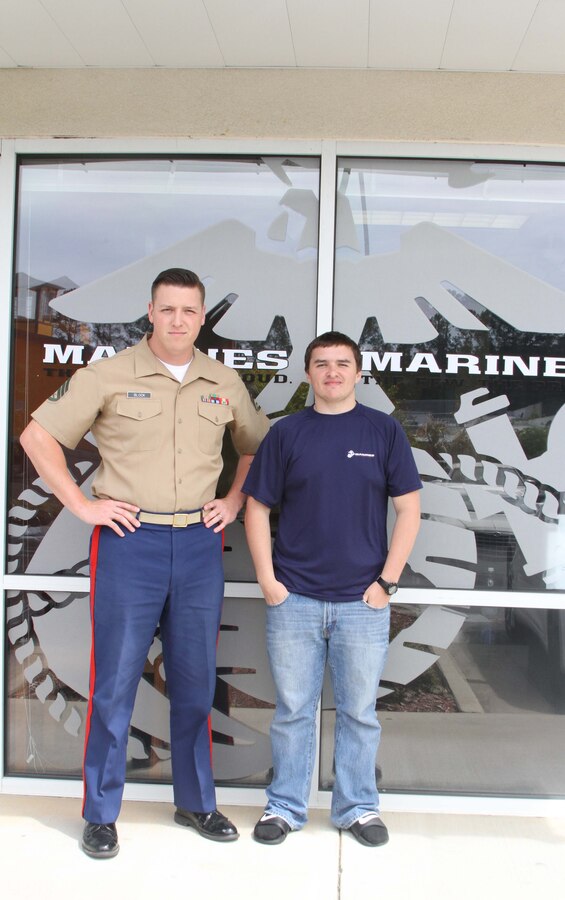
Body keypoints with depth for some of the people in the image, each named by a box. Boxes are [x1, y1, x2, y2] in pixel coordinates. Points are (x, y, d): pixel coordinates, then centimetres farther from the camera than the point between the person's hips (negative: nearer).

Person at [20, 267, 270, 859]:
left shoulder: (225, 384, 8)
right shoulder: (110, 376, -3)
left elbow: (256, 445, 23)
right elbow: (38, 436, -1)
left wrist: (235, 501, 10)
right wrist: (80, 504, -7)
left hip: (199, 544, 3)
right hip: (129, 543, -3)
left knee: (195, 682, 13)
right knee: (115, 682, 3)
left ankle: (196, 803, 30)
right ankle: (100, 814, 20)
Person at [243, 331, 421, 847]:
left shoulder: (383, 431, 2)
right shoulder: (286, 433, 4)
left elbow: (408, 509, 1)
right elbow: (257, 508, 5)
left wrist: (387, 581, -5)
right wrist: (267, 580, -3)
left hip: (363, 601, 0)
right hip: (294, 599, 1)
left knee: (359, 712, 12)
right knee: (293, 710, 10)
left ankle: (358, 807, 29)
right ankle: (285, 806, 27)